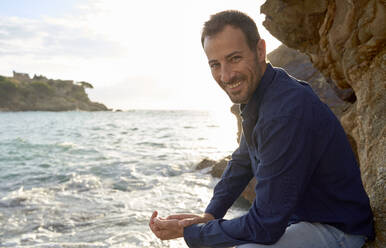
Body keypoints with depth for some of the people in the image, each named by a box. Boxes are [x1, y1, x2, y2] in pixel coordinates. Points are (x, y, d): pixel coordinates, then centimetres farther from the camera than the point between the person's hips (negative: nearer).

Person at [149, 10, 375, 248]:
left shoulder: (287, 112, -32)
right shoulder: (256, 98, 0)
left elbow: (265, 227, -28)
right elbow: (242, 162, 14)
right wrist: (209, 215, 2)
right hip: (294, 216, 9)